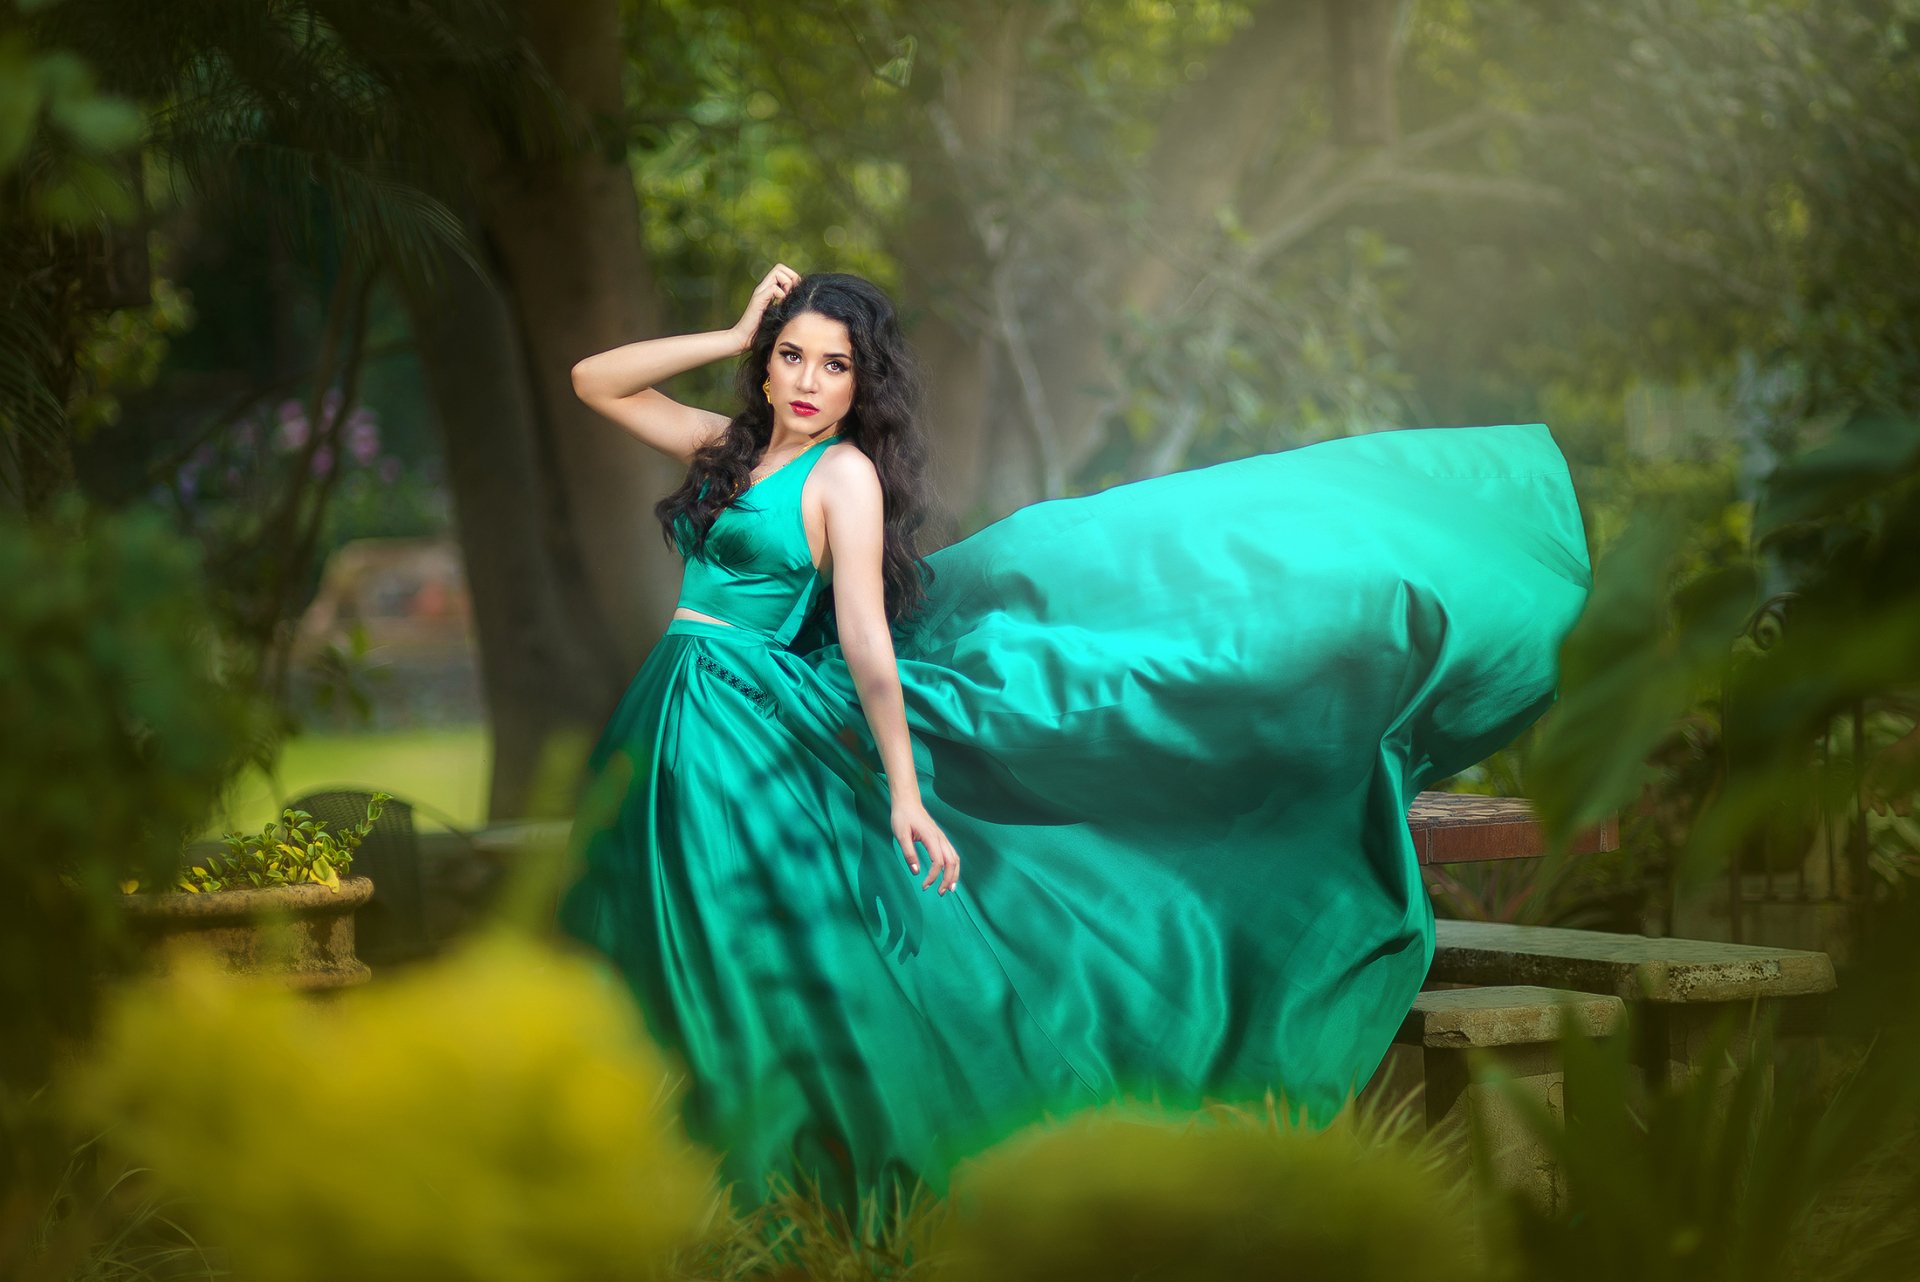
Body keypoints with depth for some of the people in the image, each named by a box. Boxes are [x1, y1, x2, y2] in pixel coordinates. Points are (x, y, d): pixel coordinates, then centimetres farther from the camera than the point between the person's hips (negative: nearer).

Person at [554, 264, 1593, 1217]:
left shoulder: (844, 474, -9)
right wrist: (735, 335, 6)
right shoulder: (732, 449, 13)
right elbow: (595, 381, 16)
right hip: (677, 724, 7)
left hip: (763, 730, -7)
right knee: (690, 971, 10)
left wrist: (906, 791, -18)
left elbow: (868, 640, -15)